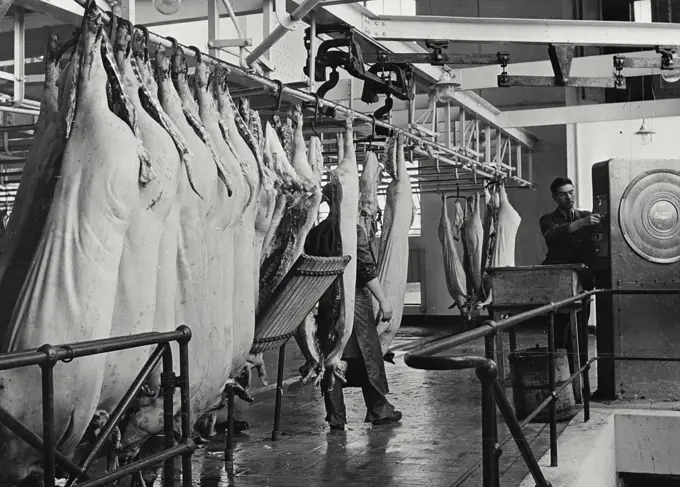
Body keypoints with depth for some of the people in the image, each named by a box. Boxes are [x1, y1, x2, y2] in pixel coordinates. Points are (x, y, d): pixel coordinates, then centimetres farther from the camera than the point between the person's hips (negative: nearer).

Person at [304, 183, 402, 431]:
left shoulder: (315, 233, 5)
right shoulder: (353, 230, -11)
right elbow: (367, 270, -14)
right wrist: (383, 300, -10)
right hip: (354, 301, -5)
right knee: (368, 355, 8)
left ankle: (336, 417, 12)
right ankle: (379, 411, 18)